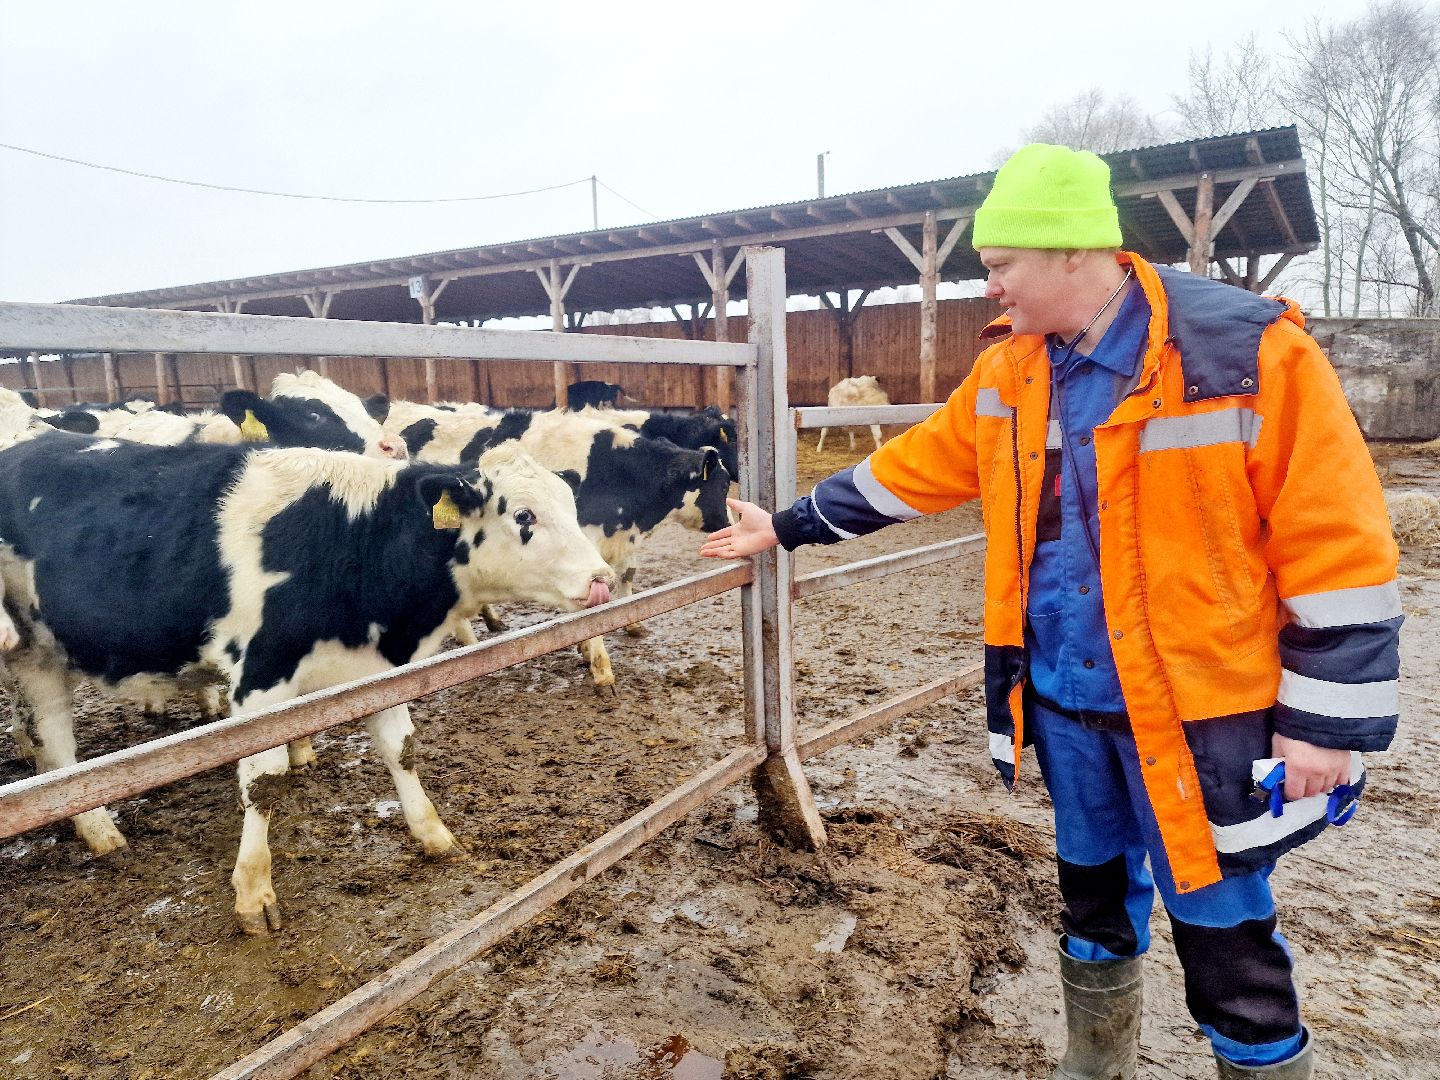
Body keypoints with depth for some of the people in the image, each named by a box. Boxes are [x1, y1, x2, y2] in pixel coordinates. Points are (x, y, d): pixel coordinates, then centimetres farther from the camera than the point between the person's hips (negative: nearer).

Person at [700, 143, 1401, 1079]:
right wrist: (788, 527, 14)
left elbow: (1338, 545, -14)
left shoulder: (1251, 351, -17)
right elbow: (910, 470, 11)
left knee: (1223, 933, 7)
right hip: (1065, 698, 6)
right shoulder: (1010, 369, 2)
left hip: (1195, 711, -5)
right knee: (1094, 895, 23)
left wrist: (1329, 720, -13)